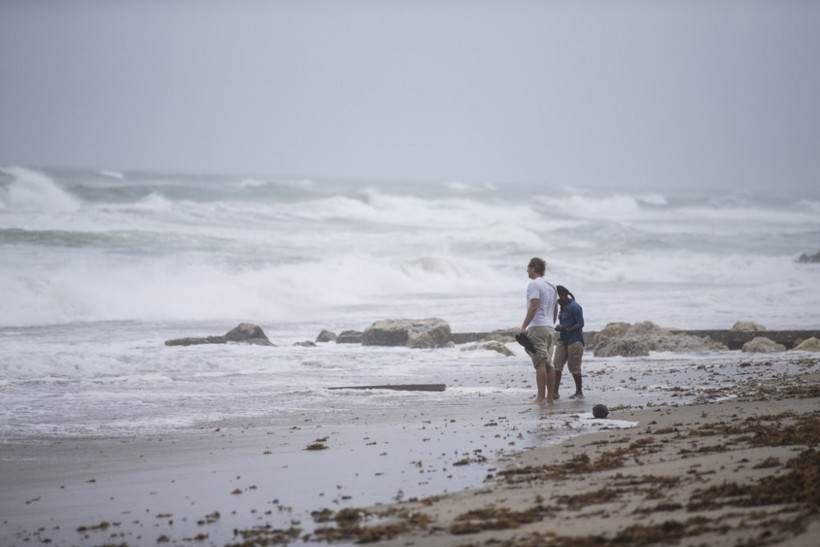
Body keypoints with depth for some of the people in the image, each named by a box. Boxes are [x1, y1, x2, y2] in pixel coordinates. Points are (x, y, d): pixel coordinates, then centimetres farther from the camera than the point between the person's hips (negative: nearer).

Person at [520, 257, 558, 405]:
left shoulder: (534, 284, -8)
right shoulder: (551, 286, 18)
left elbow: (533, 307, -17)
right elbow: (555, 310, 20)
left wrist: (523, 326, -17)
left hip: (537, 328, -9)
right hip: (550, 328, 9)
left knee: (540, 363, -12)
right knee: (549, 364, 8)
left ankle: (540, 397, -15)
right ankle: (550, 397, 8)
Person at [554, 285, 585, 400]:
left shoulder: (574, 307, -14)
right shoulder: (563, 307, 13)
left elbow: (580, 324, -16)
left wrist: (566, 329, -23)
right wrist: (559, 327, 3)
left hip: (574, 340, -8)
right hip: (563, 340, 8)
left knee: (574, 367, -2)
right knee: (557, 365, -3)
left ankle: (579, 392, 11)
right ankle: (555, 392, -6)